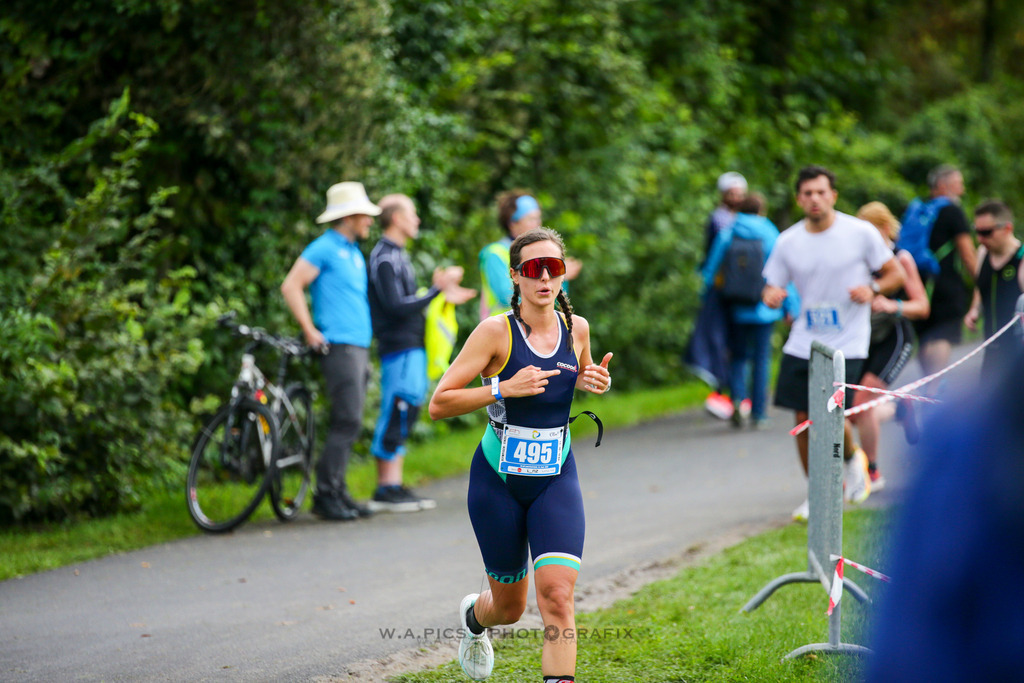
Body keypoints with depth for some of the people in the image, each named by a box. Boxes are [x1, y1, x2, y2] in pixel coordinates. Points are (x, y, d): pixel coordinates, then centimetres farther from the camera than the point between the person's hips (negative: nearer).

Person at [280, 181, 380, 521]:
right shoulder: (325, 248, -7)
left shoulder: (354, 252, 20)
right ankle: (326, 495, -10)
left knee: (347, 423, 8)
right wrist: (310, 331, -14)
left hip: (359, 347, 9)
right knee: (348, 420, -13)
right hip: (339, 345, -9)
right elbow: (291, 286, -13)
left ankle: (337, 493, 11)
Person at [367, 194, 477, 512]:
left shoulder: (397, 256, 20)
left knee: (404, 415, 9)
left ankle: (393, 486, 12)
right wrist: (437, 289, -17)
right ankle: (386, 489, -8)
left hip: (412, 348, 10)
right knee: (395, 416, -9)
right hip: (399, 348, -10)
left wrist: (443, 295, 14)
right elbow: (396, 306, -20)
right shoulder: (384, 258, -12)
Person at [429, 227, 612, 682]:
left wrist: (593, 380, 0)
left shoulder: (576, 328, 0)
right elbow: (438, 404, -17)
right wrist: (504, 389, -28)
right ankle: (473, 616, 50)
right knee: (510, 606, 13)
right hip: (498, 481, -2)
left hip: (556, 481, 2)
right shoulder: (496, 331, -14)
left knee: (557, 594, -17)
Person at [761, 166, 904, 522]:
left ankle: (853, 458, 21)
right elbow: (773, 288, 8)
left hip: (847, 345, -3)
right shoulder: (788, 242, 3)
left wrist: (873, 288, -16)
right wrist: (772, 297, -16)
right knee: (803, 419, 3)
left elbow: (895, 274, 5)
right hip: (802, 343, 3)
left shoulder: (861, 232, -4)